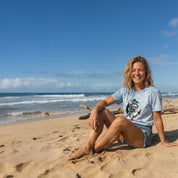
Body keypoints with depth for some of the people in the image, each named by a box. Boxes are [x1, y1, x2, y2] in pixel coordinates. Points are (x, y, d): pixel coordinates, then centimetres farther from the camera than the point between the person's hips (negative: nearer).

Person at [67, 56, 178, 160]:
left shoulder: (153, 92, -7)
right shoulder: (126, 91, 6)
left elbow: (157, 119, -4)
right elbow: (105, 102, -2)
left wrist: (163, 142, 0)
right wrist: (95, 110, -23)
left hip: (143, 136, -5)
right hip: (125, 133, 5)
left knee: (120, 120, -34)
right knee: (102, 111, -11)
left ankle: (94, 150, -20)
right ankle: (88, 147, -20)